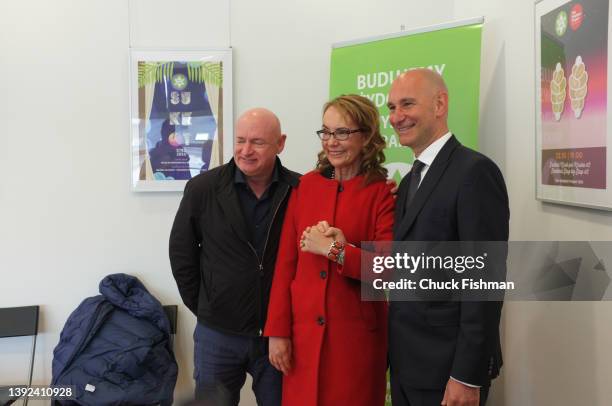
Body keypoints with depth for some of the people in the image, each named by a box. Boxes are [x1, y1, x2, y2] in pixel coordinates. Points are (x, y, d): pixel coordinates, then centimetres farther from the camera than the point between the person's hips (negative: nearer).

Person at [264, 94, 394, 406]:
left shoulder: (384, 194, -6)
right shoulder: (305, 185, 3)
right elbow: (285, 263, 2)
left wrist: (334, 250, -17)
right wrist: (277, 331, -1)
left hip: (356, 334, -3)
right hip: (302, 330, 3)